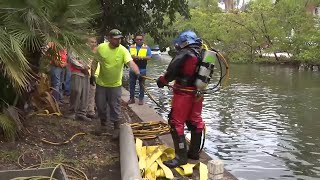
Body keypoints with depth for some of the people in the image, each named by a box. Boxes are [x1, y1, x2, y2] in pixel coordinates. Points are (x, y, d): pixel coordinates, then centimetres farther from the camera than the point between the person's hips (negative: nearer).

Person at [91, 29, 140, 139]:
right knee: (100, 105, 13)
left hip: (115, 84, -2)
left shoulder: (123, 50, -18)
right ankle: (103, 124, 36)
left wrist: (137, 72, -48)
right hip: (101, 83, 2)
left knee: (115, 108, 5)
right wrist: (92, 75, 5)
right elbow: (95, 62, 4)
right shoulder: (101, 47, -11)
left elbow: (131, 62, -32)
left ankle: (116, 128, 20)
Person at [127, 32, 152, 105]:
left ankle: (141, 99, 16)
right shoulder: (131, 47, 8)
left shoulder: (146, 47, 2)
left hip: (142, 70, -2)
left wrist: (141, 57, -20)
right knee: (132, 84, 7)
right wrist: (132, 56, -16)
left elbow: (149, 57, -6)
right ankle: (132, 98, 18)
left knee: (142, 85, 6)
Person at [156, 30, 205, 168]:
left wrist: (162, 80, -2)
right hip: (198, 94, 8)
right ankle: (194, 152, 29)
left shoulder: (185, 54, -15)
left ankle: (181, 157, -3)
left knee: (176, 123, -3)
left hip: (184, 93, -8)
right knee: (195, 122, 17)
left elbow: (172, 70, -19)